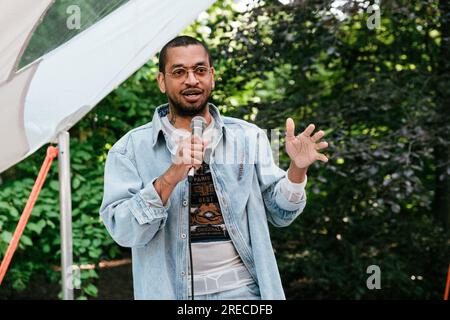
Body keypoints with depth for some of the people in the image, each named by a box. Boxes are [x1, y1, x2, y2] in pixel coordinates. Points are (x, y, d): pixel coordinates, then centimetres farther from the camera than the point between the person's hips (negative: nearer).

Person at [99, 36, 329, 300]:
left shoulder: (249, 137, 3)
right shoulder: (131, 149, -4)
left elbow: (279, 214, 4)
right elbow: (123, 231, -13)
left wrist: (297, 169, -14)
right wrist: (169, 178, -25)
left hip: (243, 288, 2)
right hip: (171, 291, -1)